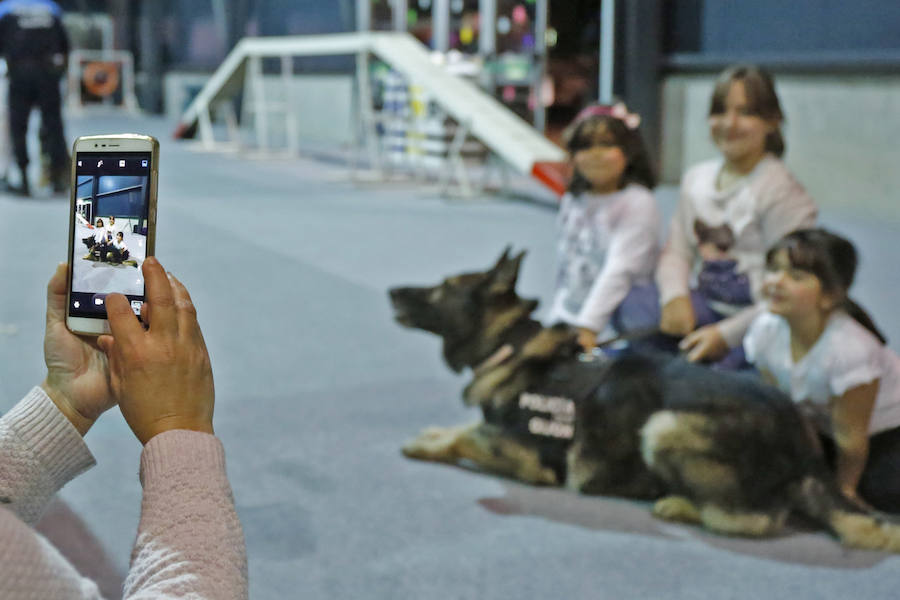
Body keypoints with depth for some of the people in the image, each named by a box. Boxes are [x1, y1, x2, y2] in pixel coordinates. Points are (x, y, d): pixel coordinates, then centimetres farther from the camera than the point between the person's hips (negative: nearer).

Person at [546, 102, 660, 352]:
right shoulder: (572, 203, 13)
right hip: (569, 326, 6)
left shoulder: (637, 203, -8)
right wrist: (556, 321, 12)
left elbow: (620, 269, -18)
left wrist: (589, 326, -25)